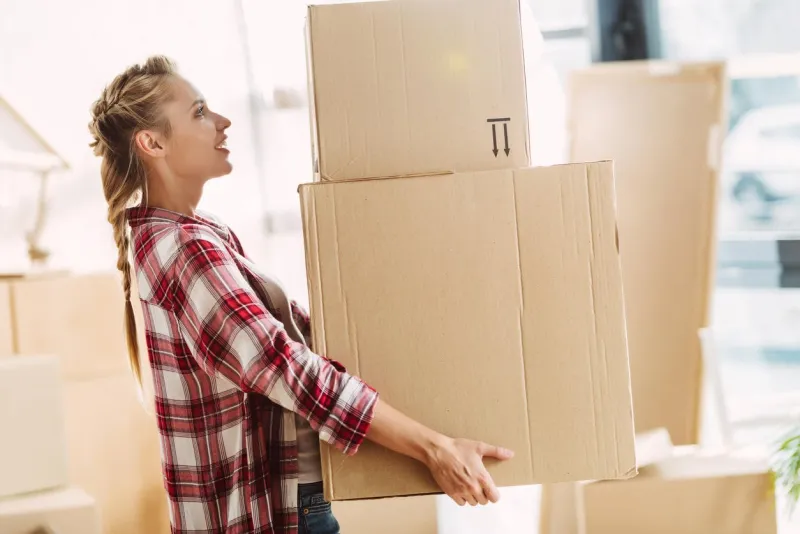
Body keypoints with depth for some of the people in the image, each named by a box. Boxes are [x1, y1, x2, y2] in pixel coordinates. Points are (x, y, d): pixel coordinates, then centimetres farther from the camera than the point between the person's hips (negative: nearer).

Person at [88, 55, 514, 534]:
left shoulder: (204, 231, 10)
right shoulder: (182, 248, -22)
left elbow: (296, 327, 15)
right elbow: (292, 373, -28)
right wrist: (434, 448, -28)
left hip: (281, 496, 10)